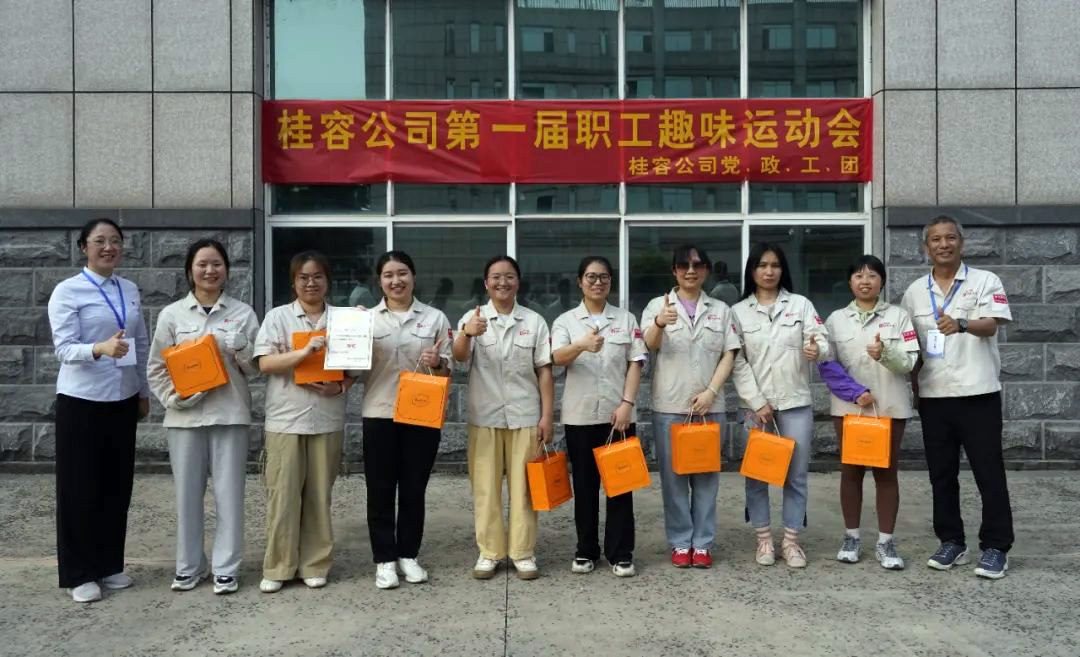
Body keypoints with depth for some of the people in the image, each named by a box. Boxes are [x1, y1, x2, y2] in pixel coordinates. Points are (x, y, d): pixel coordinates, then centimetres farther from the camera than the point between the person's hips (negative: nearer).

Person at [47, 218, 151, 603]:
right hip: (81, 401, -5)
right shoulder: (66, 292, -8)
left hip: (122, 399, 5)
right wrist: (102, 348, -36)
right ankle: (79, 574, 16)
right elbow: (63, 349, -17)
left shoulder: (130, 291, 8)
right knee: (80, 487, 3)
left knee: (118, 484, 11)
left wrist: (144, 392, 14)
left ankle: (110, 565, 24)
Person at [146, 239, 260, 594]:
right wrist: (175, 397, -8)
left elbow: (257, 368, 5)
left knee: (229, 493, 2)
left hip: (230, 414, -1)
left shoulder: (243, 313, 5)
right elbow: (156, 368, 7)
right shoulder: (172, 314, 6)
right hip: (185, 415, 1)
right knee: (187, 493, 8)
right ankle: (189, 566, 23)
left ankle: (225, 568, 14)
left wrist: (239, 349, -14)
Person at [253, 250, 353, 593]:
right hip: (285, 420, -1)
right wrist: (305, 351, -22)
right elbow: (265, 363, -8)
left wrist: (340, 387, -10)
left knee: (319, 494, 8)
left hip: (327, 420, 2)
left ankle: (315, 564, 18)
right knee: (283, 493, 1)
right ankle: (278, 567, 13)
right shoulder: (277, 317, 2)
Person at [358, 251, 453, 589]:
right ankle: (385, 559, 16)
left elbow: (447, 369, 5)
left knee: (413, 489, 8)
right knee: (380, 490, 5)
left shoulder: (435, 317, 5)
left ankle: (408, 555, 22)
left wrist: (436, 363, -16)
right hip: (379, 415, 0)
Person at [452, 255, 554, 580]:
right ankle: (489, 552, 17)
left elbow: (544, 371, 5)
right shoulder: (473, 318, 1)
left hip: (525, 416, 0)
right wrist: (467, 334, -38)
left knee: (523, 486, 5)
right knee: (485, 486, 5)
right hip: (485, 416, 0)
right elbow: (459, 357, -16)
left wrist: (547, 415, -2)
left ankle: (523, 552, 16)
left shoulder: (534, 321, 5)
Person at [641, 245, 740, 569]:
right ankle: (680, 542, 15)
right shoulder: (658, 305, 3)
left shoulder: (720, 309, 10)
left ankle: (703, 543, 18)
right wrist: (660, 323, -37)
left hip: (709, 405, 2)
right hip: (669, 405, -2)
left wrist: (710, 392, -9)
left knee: (707, 475, 7)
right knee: (673, 476, 4)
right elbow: (650, 345, -14)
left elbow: (728, 355, 5)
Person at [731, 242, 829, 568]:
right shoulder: (739, 311, 3)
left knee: (796, 475, 4)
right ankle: (764, 539, 18)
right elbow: (737, 362, -1)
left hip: (796, 402, 1)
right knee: (756, 474, 4)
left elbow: (821, 340, -2)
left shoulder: (801, 304, 6)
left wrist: (816, 349, -27)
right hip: (755, 404, 0)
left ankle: (791, 540, 17)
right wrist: (757, 403, -8)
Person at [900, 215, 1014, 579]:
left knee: (989, 473, 1)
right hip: (933, 396, 4)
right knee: (941, 474, 10)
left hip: (978, 393, -4)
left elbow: (990, 325, -18)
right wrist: (914, 390, 8)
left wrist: (962, 325, -39)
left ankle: (996, 548, 12)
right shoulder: (915, 291, 10)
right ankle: (951, 542, 22)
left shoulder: (985, 281, -1)